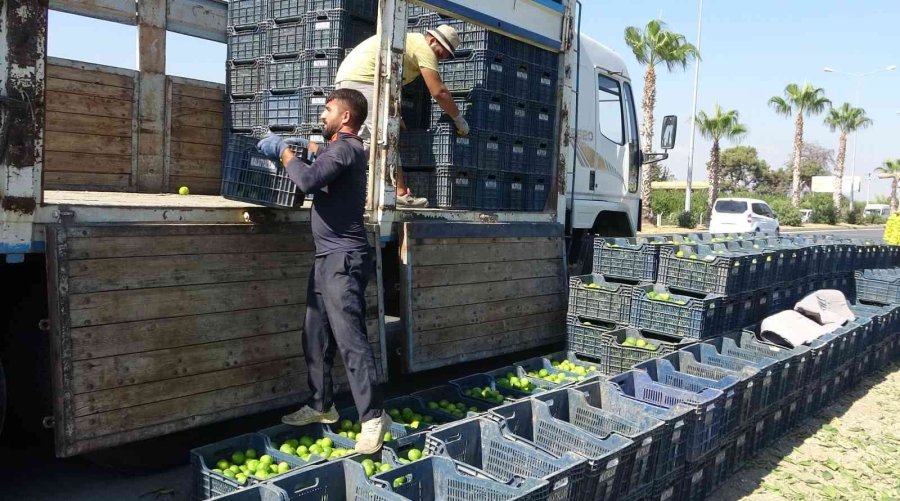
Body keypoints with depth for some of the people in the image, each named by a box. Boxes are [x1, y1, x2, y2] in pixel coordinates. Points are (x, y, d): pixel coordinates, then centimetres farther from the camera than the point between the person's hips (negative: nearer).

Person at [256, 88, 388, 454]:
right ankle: (321, 406, 24)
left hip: (343, 259, -11)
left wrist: (283, 151, -9)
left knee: (350, 338, -14)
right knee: (316, 338, 14)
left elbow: (308, 180, -25)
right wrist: (302, 145, 27)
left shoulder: (347, 148, -12)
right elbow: (325, 153, 45)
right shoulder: (341, 147, 20)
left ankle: (373, 417, -12)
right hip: (327, 258, 11)